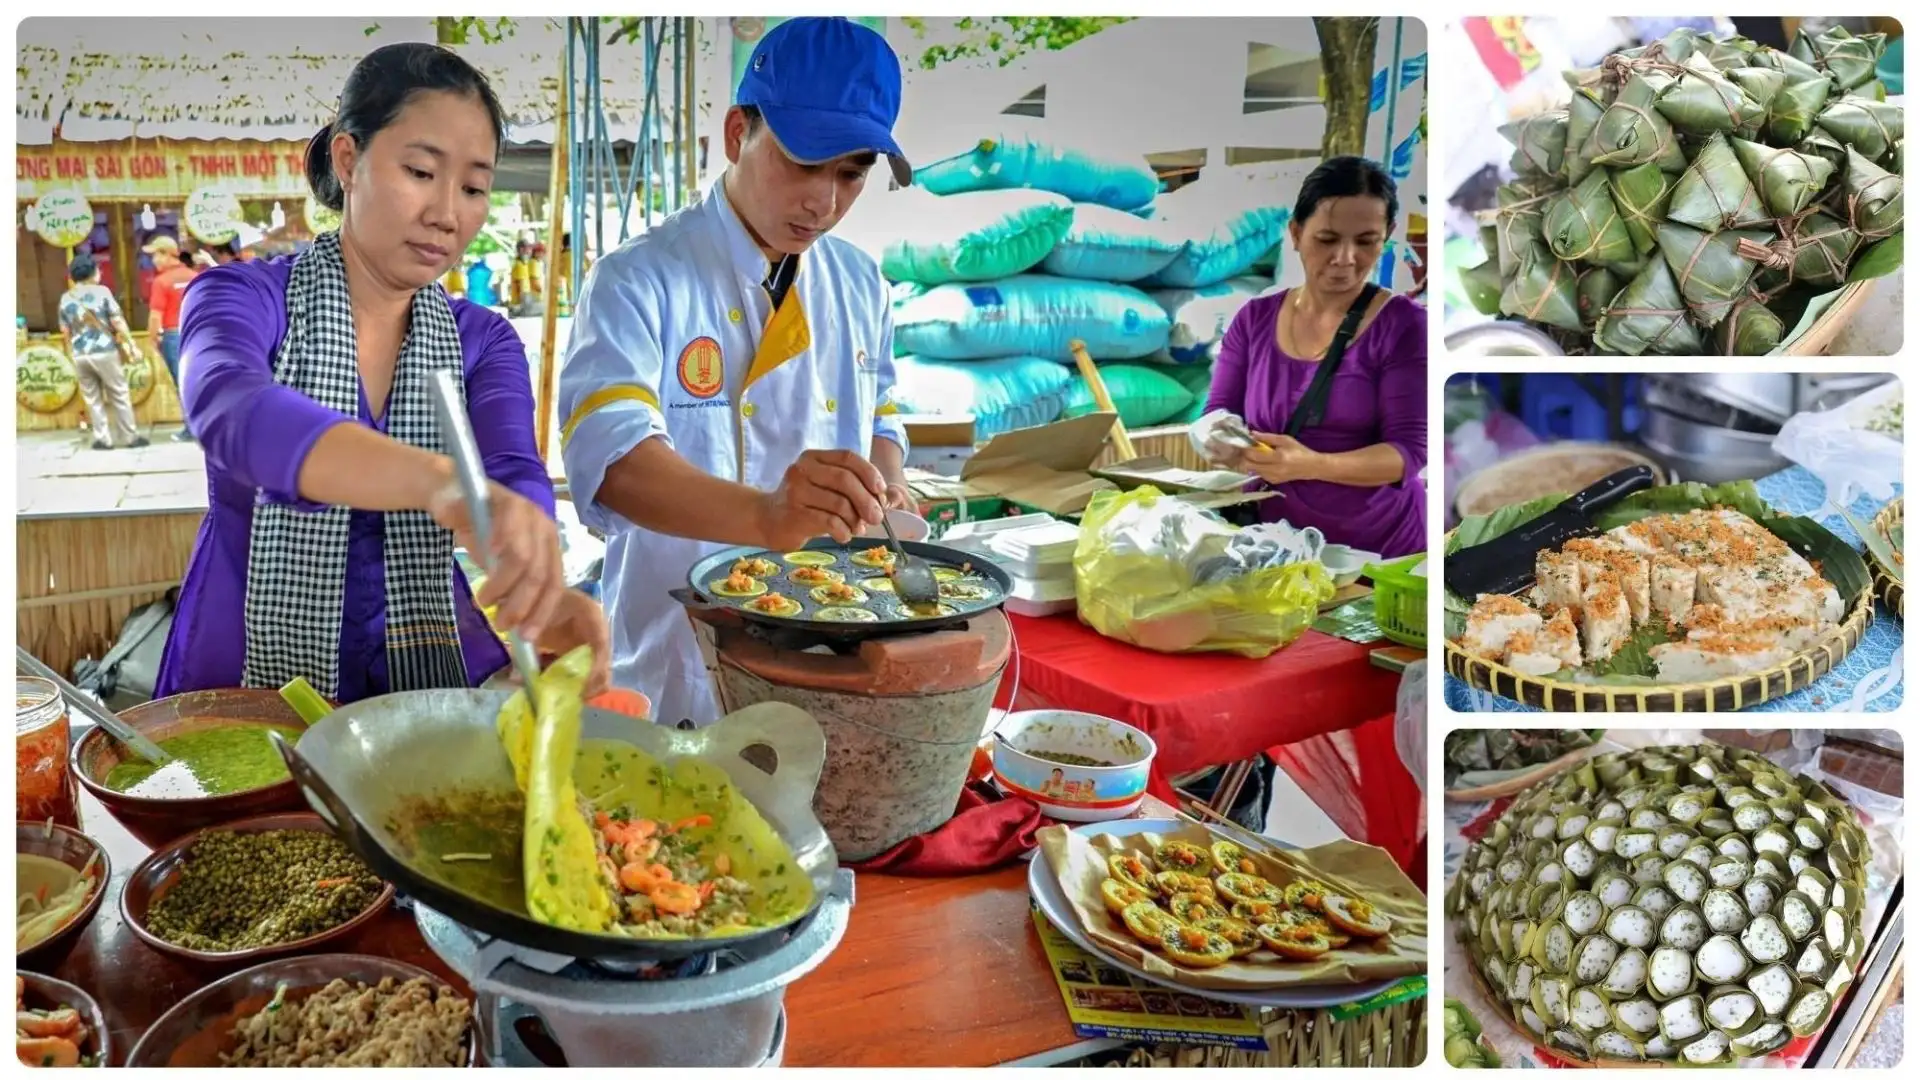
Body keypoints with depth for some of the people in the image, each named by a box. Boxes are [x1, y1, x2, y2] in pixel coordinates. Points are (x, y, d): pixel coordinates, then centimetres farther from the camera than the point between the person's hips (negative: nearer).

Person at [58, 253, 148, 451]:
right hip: (105, 351, -3)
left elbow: (65, 331, 10)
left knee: (92, 399, 10)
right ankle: (131, 437, 8)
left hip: (80, 355, 3)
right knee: (119, 396, 6)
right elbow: (118, 322, -8)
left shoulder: (66, 298, 6)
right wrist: (131, 344, 0)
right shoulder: (101, 292, -5)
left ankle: (103, 439, 9)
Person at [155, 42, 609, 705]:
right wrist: (442, 481, -46)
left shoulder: (485, 343, 5)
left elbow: (517, 479, -13)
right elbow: (231, 414, -27)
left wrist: (542, 590, -37)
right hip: (249, 682, -2)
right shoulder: (243, 298, -5)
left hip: (434, 684, 2)